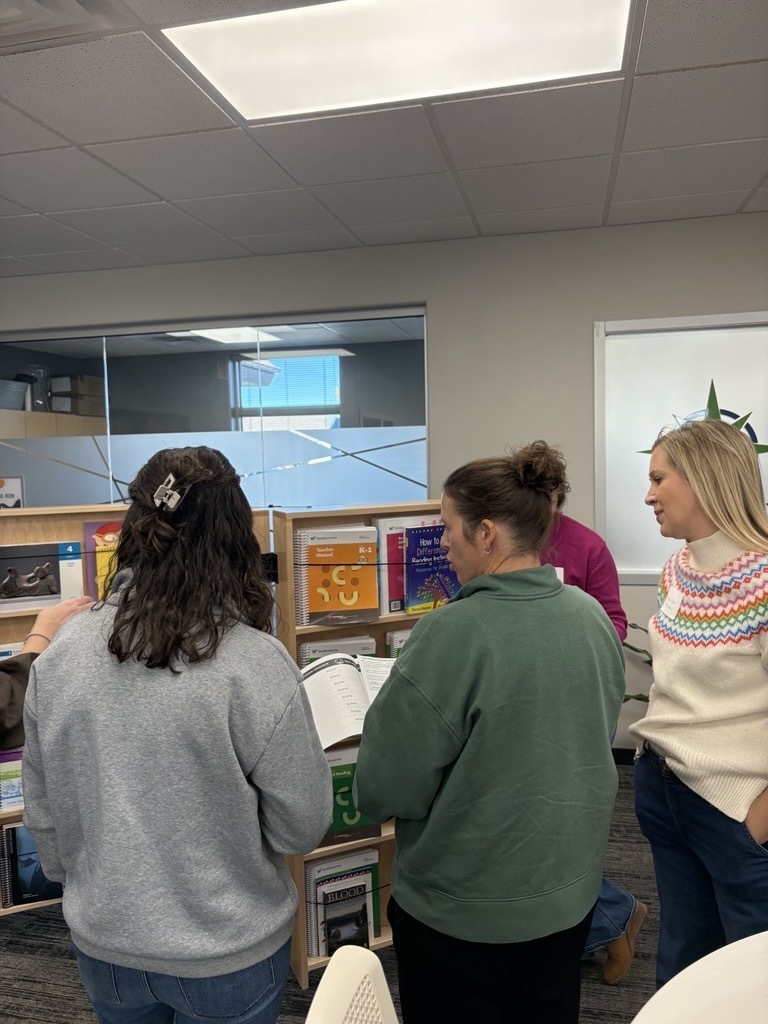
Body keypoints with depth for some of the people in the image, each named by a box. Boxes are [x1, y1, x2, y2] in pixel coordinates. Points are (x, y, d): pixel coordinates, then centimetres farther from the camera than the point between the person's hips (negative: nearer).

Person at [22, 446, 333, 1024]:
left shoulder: (60, 656, -14)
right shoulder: (255, 663, -26)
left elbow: (42, 814, -1)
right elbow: (303, 828, -16)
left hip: (104, 944, 3)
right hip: (228, 958, -3)